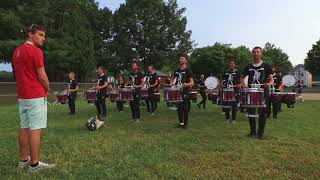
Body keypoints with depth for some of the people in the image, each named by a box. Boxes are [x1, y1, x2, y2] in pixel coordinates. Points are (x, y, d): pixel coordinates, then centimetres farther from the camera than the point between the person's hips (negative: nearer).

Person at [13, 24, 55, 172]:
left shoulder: (17, 51, 15)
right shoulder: (35, 51, -12)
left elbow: (20, 73, 18)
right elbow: (42, 76, -14)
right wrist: (48, 89, 2)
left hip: (22, 95, 9)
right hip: (36, 96, -9)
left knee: (24, 128, 12)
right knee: (35, 129, -5)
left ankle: (23, 160, 21)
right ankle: (34, 164, -1)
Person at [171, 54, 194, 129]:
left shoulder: (188, 71, -6)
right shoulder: (177, 71, 11)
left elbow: (192, 82, -11)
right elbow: (173, 78, 27)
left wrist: (187, 84, -31)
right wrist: (171, 83, 7)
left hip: (185, 93, -5)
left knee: (185, 108, -2)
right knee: (179, 108, 10)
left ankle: (185, 123, 10)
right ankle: (181, 122, 22)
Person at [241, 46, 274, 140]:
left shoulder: (266, 66, 2)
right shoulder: (249, 67, 9)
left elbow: (271, 79, 2)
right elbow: (242, 77, 19)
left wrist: (269, 84, -19)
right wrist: (242, 83, -2)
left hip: (262, 92, -2)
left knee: (262, 113, 1)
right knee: (251, 112, 5)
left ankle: (261, 132, 12)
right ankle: (252, 131, 18)